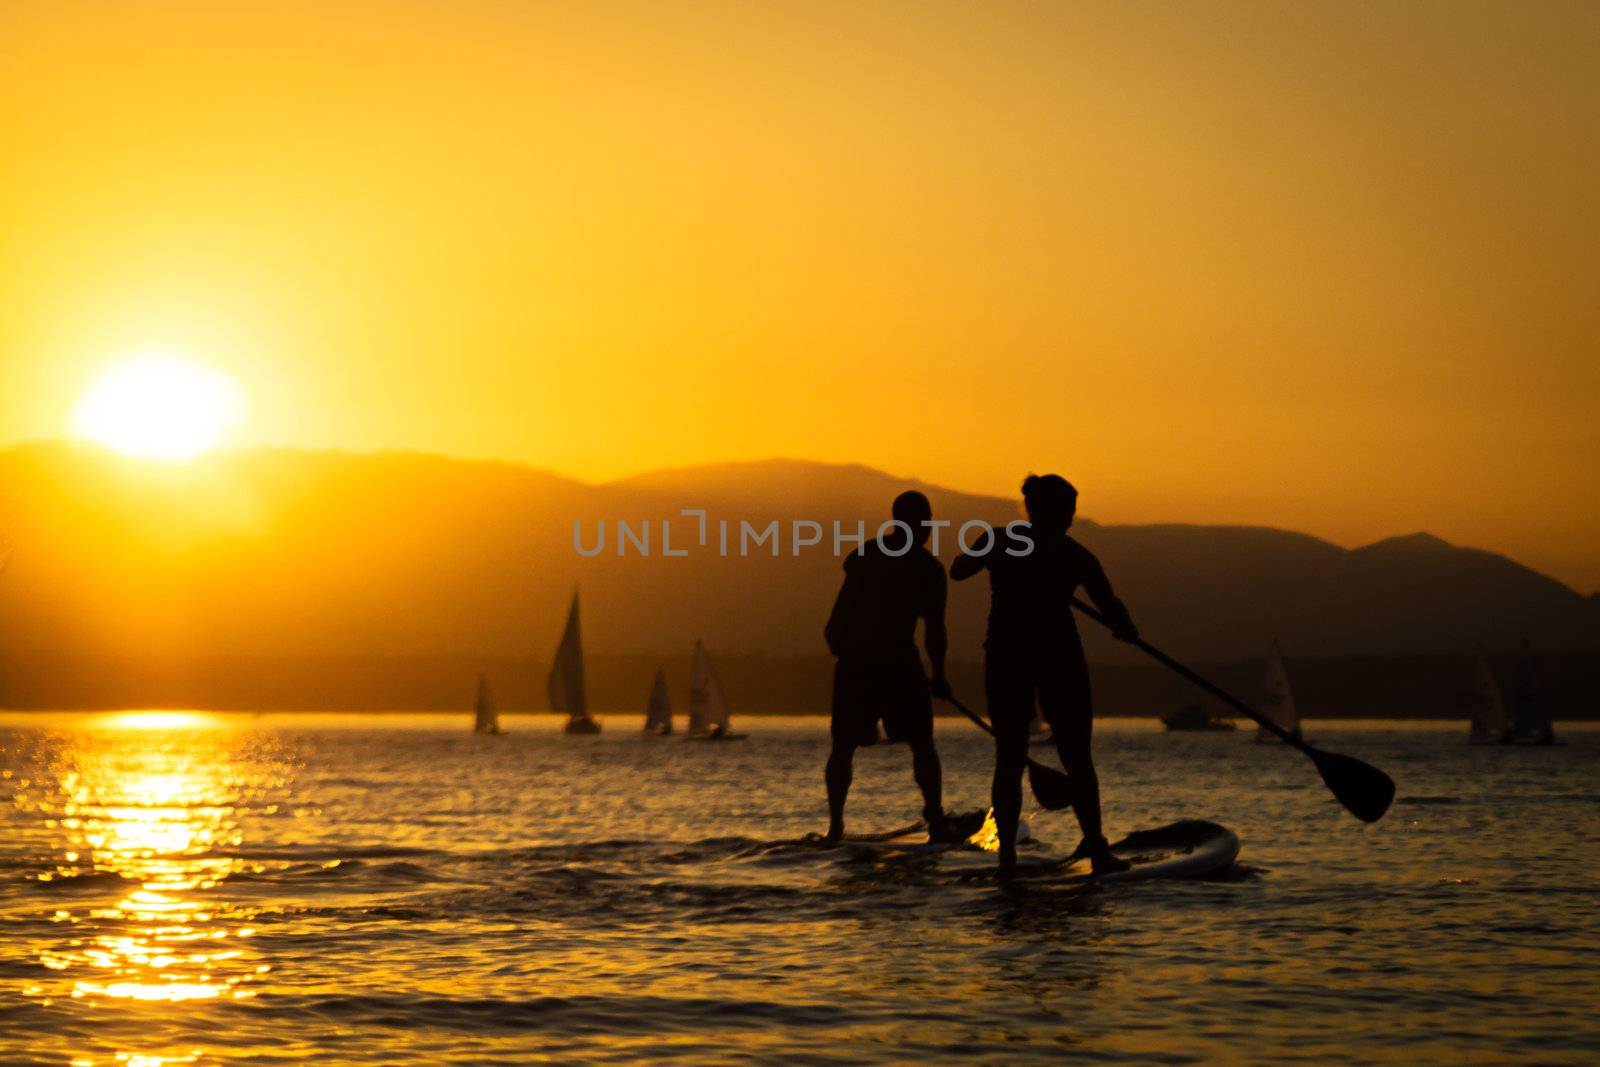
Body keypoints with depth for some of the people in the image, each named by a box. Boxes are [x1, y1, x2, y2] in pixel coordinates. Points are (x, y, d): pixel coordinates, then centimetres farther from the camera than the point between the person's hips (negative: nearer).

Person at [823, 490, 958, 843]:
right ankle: (936, 821, 4)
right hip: (898, 662, -3)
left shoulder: (864, 553, 11)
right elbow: (934, 631, -1)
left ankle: (835, 824, 1)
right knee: (922, 744, 8)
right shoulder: (928, 567, -1)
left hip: (853, 660, 3)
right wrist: (939, 675, 11)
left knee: (844, 746, 9)